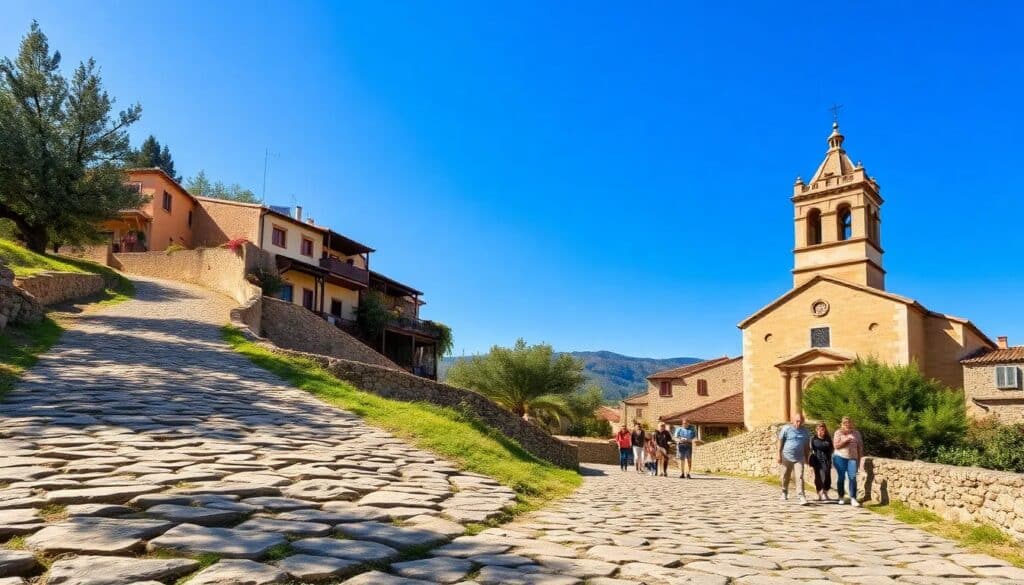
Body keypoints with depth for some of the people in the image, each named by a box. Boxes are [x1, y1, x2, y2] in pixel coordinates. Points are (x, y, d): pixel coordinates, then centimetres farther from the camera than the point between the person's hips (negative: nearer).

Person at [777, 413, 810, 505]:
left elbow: (806, 445, 14)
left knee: (799, 477, -10)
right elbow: (780, 442, -3)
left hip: (799, 458, 1)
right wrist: (779, 455, -7)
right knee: (785, 477, 11)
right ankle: (784, 492, 33)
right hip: (786, 457, -1)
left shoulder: (805, 432, 5)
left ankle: (802, 496, -11)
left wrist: (806, 457, 14)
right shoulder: (786, 429, -5)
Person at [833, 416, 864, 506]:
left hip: (852, 458, 1)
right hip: (840, 458, -1)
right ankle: (840, 497, 17)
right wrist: (846, 440, -16)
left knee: (853, 478, -10)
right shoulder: (838, 432, 1)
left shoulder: (856, 433, 9)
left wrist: (859, 460, 6)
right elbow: (836, 445, -8)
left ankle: (853, 499, -11)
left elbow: (860, 446, 10)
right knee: (841, 477, 5)